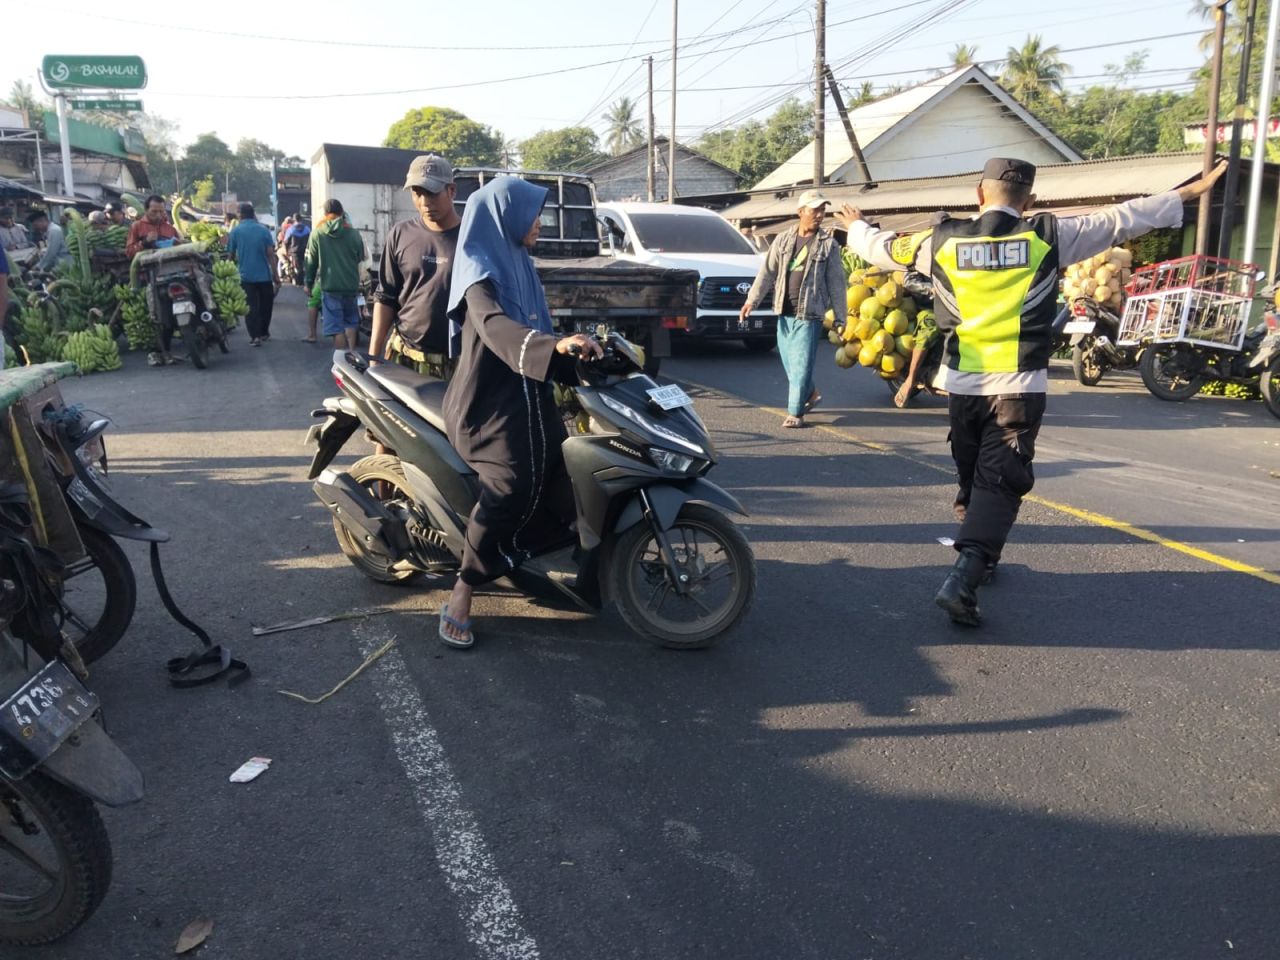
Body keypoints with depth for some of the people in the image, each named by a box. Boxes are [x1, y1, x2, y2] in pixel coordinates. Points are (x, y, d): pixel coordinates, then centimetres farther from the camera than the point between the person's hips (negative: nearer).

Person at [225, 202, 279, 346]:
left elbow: (231, 255, 3)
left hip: (246, 276, -1)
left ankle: (255, 336, -5)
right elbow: (271, 254, -5)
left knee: (251, 307, 2)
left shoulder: (235, 231, -2)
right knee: (265, 304, 17)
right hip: (264, 275, 1)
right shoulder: (263, 230, -1)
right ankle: (264, 332, 26)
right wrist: (276, 275, -1)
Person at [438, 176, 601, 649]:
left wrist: (575, 356, 11)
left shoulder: (519, 264, 16)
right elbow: (495, 326, -31)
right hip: (488, 401, -9)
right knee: (511, 485, -24)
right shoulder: (479, 269, -11)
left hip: (527, 398, 9)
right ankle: (461, 596, -15)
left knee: (561, 479, 6)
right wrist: (554, 345, -46)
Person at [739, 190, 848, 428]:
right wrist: (752, 300, -5)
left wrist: (840, 318, -3)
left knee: (801, 365, -6)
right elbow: (767, 273, 5)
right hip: (784, 312, 4)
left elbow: (836, 284, 0)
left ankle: (795, 413, 0)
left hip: (809, 314, -4)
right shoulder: (783, 240, 8)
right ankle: (811, 394, 35)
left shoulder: (828, 245, 0)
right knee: (789, 362, 13)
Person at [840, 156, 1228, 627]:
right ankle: (963, 578, -19)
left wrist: (856, 226, 38)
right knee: (1000, 484, -4)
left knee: (972, 478, 20)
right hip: (1017, 386, -3)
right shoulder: (1048, 236, -2)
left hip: (961, 384, 3)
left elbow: (879, 246, 16)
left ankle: (979, 558, 35)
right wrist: (1190, 191, 18)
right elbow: (1122, 219, 5)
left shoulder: (942, 239, 2)